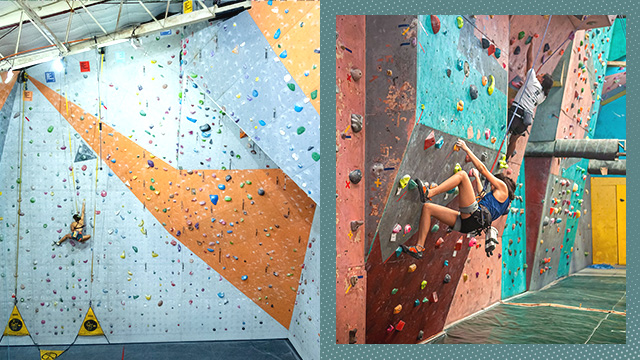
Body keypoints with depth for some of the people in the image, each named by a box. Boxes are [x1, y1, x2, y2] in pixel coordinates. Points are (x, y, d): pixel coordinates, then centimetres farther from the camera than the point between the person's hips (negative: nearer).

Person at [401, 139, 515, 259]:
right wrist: (476, 177, 61)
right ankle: (419, 248, -7)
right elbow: (482, 196, 52)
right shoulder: (496, 197, 34)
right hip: (466, 223, 9)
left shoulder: (503, 187, 14)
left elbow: (482, 168, 13)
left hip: (476, 215, -9)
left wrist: (467, 149, 16)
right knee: (427, 207, 5)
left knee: (462, 174, -12)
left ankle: (428, 193, -26)